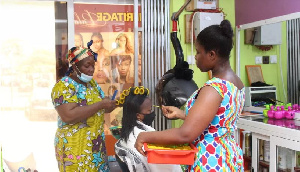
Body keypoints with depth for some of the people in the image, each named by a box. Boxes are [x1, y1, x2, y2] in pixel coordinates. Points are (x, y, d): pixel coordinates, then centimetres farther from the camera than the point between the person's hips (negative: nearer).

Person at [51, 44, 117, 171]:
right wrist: (101, 105, -24)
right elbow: (68, 116, -27)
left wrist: (113, 103, -4)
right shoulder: (64, 86, -14)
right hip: (75, 148, -7)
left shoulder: (91, 82, 10)